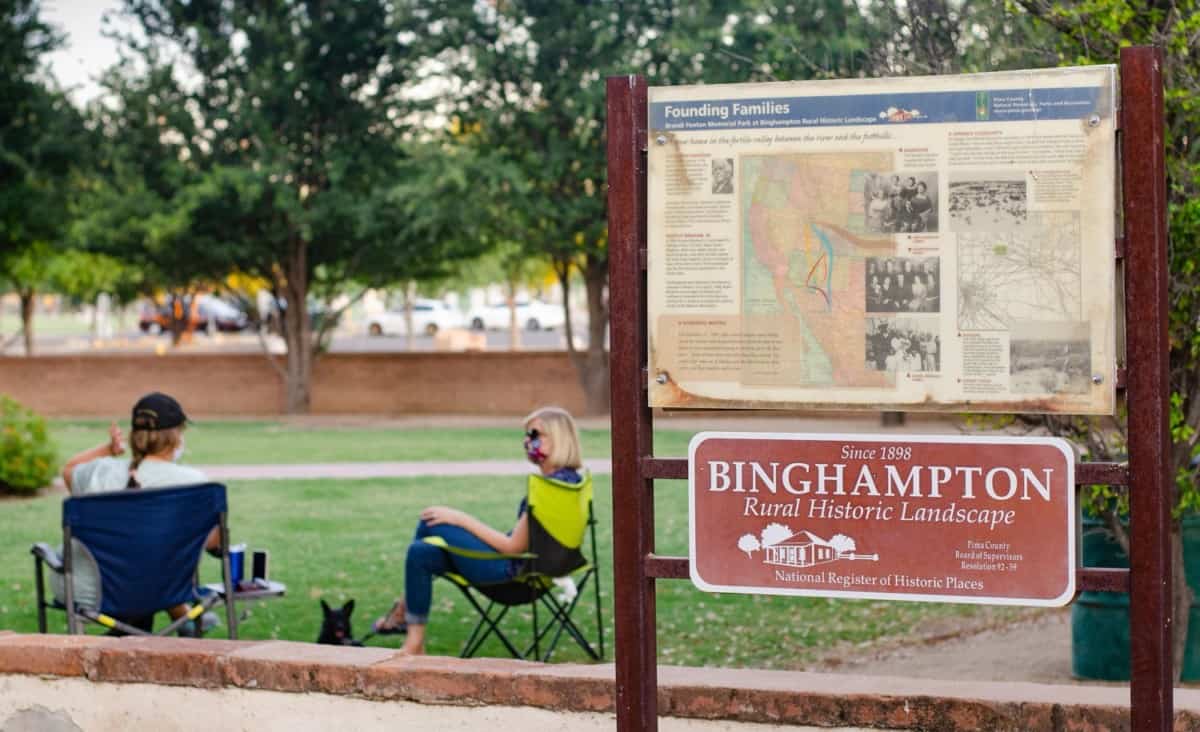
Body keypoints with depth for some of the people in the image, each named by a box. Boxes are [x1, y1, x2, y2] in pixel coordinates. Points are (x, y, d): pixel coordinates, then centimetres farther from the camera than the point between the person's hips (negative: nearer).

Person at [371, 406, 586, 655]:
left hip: (510, 568, -10)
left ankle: (403, 611, 7)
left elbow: (515, 547, -20)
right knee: (421, 552, 8)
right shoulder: (569, 478, 8)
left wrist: (462, 519, -13)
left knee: (430, 523, -8)